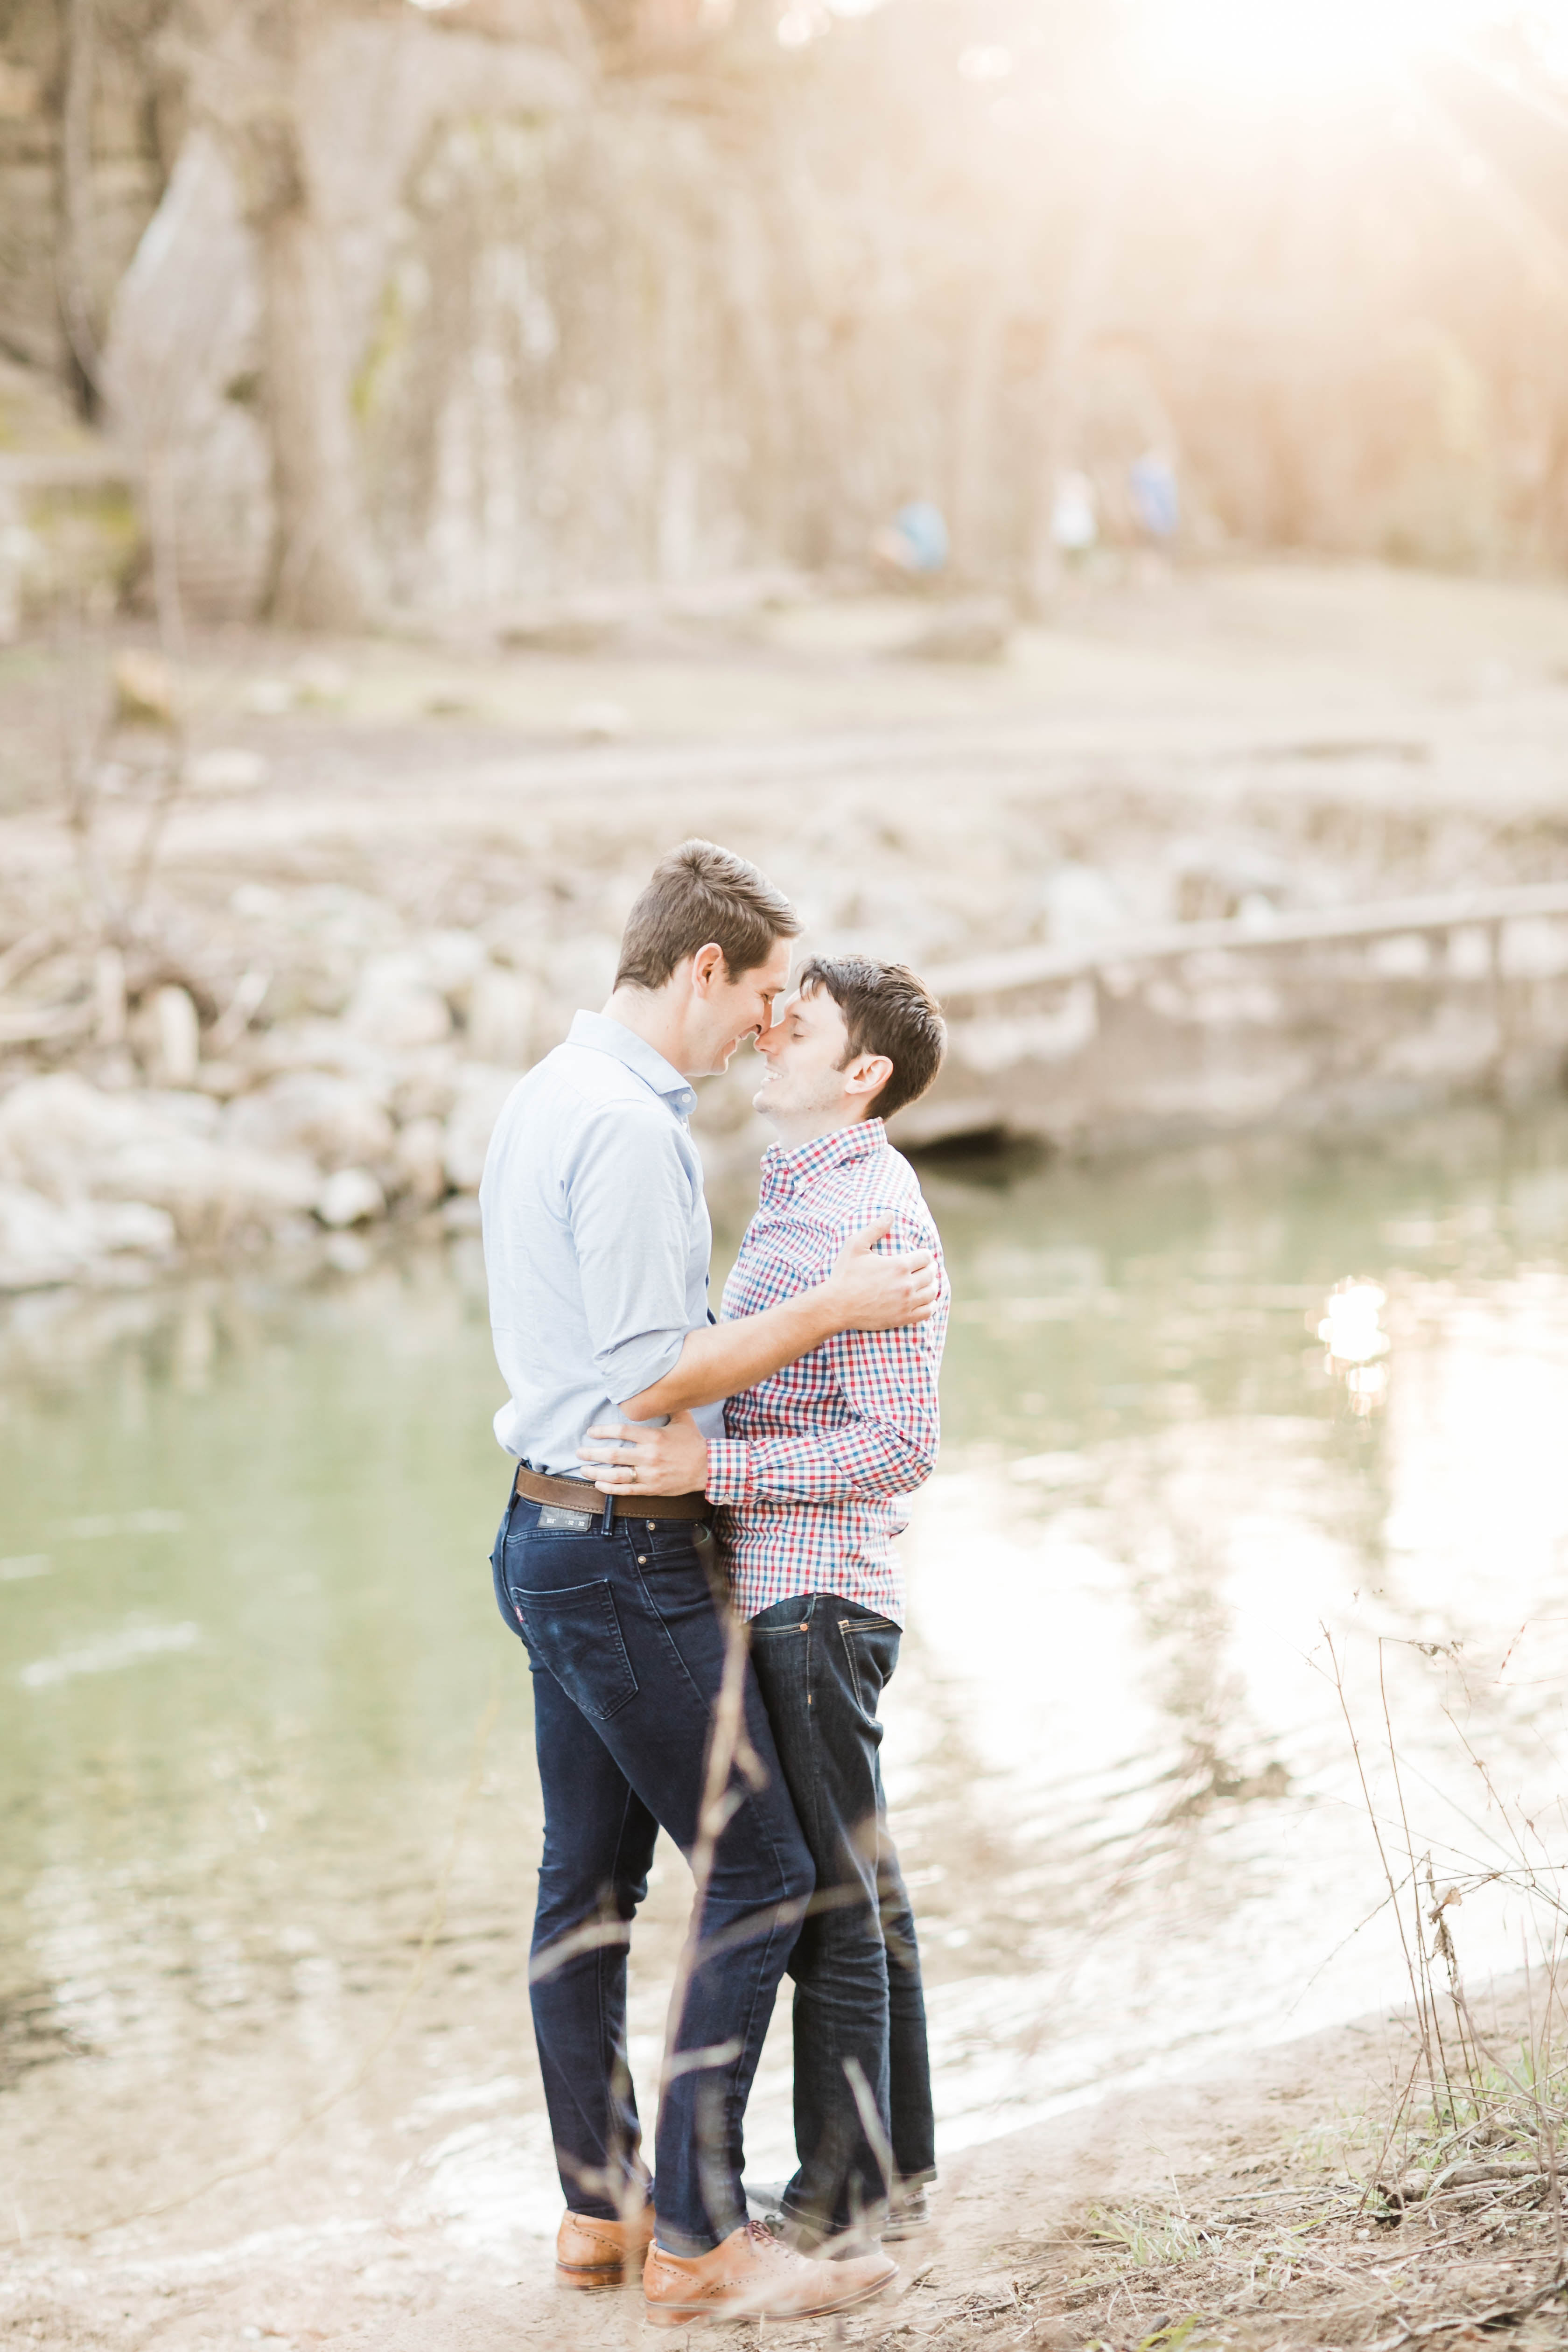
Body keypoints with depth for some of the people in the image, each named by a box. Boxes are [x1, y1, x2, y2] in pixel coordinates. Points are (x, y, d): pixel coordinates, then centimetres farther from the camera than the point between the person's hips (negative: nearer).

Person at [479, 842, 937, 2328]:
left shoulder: (548, 1095, 13)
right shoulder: (628, 1128, -20)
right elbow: (651, 1382, -22)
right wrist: (828, 1309, -15)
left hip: (550, 1535, 10)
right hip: (627, 1553, -10)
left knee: (589, 1880, 14)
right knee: (760, 1873, -6)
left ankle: (598, 2208, 23)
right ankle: (698, 2236, -2)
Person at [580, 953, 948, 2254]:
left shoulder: (875, 1220, -16)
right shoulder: (802, 1195, 16)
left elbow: (899, 1446, -22)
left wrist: (710, 1466, -27)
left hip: (812, 1597, -10)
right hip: (793, 1594, 10)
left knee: (827, 1901, -3)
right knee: (857, 1890, 15)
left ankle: (840, 2200, 6)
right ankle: (896, 2169, 24)